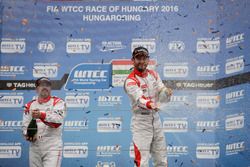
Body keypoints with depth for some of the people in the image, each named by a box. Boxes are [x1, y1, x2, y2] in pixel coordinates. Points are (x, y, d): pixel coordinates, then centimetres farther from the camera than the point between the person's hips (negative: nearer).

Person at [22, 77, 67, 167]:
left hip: (52, 147, -4)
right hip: (35, 148, 4)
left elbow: (58, 120, -18)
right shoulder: (30, 105, 13)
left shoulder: (58, 102, 0)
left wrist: (41, 115, -35)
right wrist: (28, 135, -12)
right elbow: (25, 126, 10)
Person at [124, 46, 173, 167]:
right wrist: (149, 104, -54)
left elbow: (162, 98, 1)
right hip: (141, 122, -6)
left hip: (156, 119, 6)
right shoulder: (130, 80, -13)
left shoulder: (154, 75, 8)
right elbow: (139, 98, -32)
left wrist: (166, 92, -23)